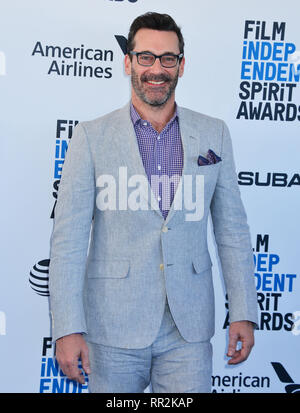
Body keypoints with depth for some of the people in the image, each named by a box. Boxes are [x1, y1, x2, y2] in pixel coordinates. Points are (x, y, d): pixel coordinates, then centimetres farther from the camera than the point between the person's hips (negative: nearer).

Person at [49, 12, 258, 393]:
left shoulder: (214, 134, 4)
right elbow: (68, 237, -6)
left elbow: (232, 229, 6)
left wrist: (243, 313, 2)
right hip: (114, 325, -1)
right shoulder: (91, 137, -3)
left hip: (188, 328, 2)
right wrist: (68, 328, -11)